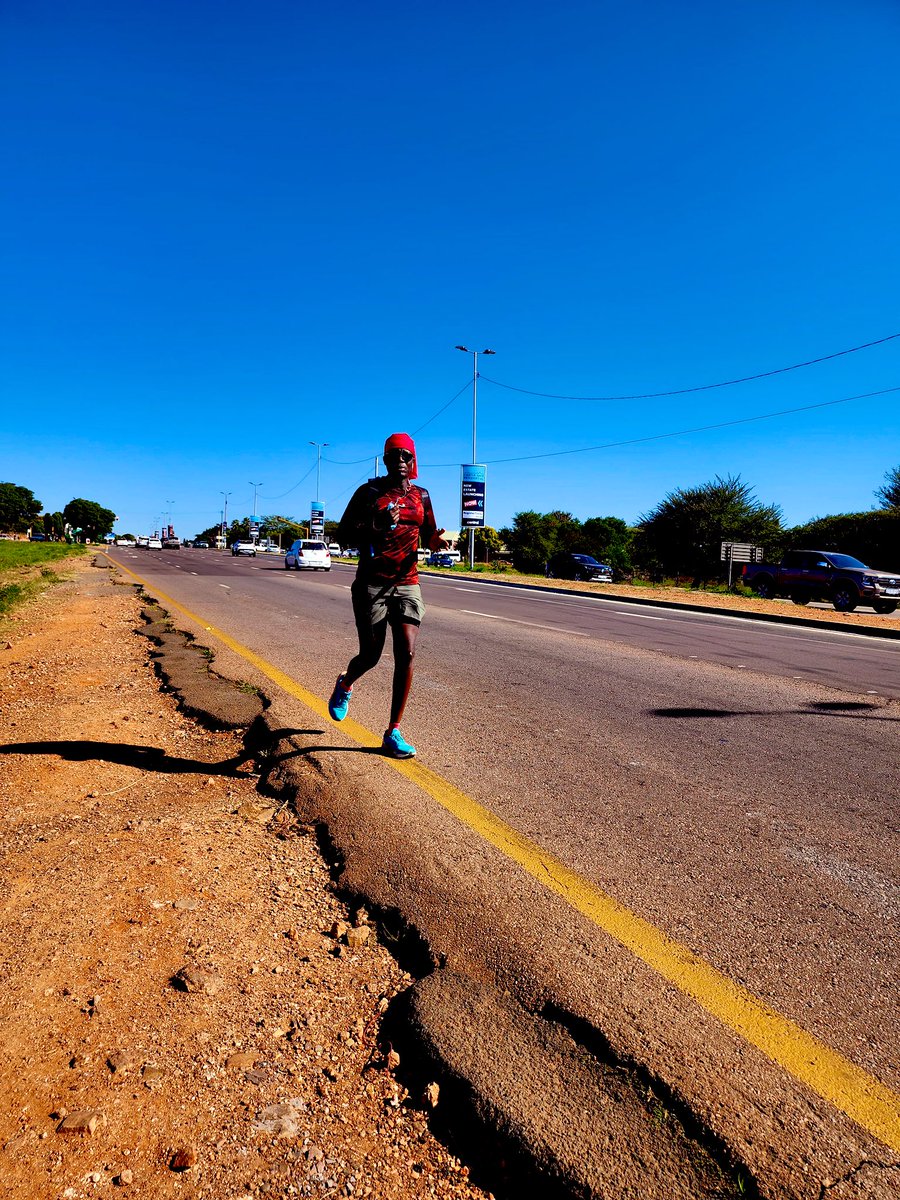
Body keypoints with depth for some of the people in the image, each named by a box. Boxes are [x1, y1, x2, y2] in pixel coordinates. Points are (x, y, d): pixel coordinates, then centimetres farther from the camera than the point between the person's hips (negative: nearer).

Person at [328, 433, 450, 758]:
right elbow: (343, 535, -3)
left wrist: (436, 540, -5)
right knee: (370, 656, 2)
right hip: (371, 583, -3)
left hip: (407, 583, 3)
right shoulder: (369, 492, 0)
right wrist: (374, 526, -21)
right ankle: (345, 685, 40)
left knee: (406, 654, -9)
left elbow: (427, 536, 20)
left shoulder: (420, 496, 11)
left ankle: (393, 733, 1)